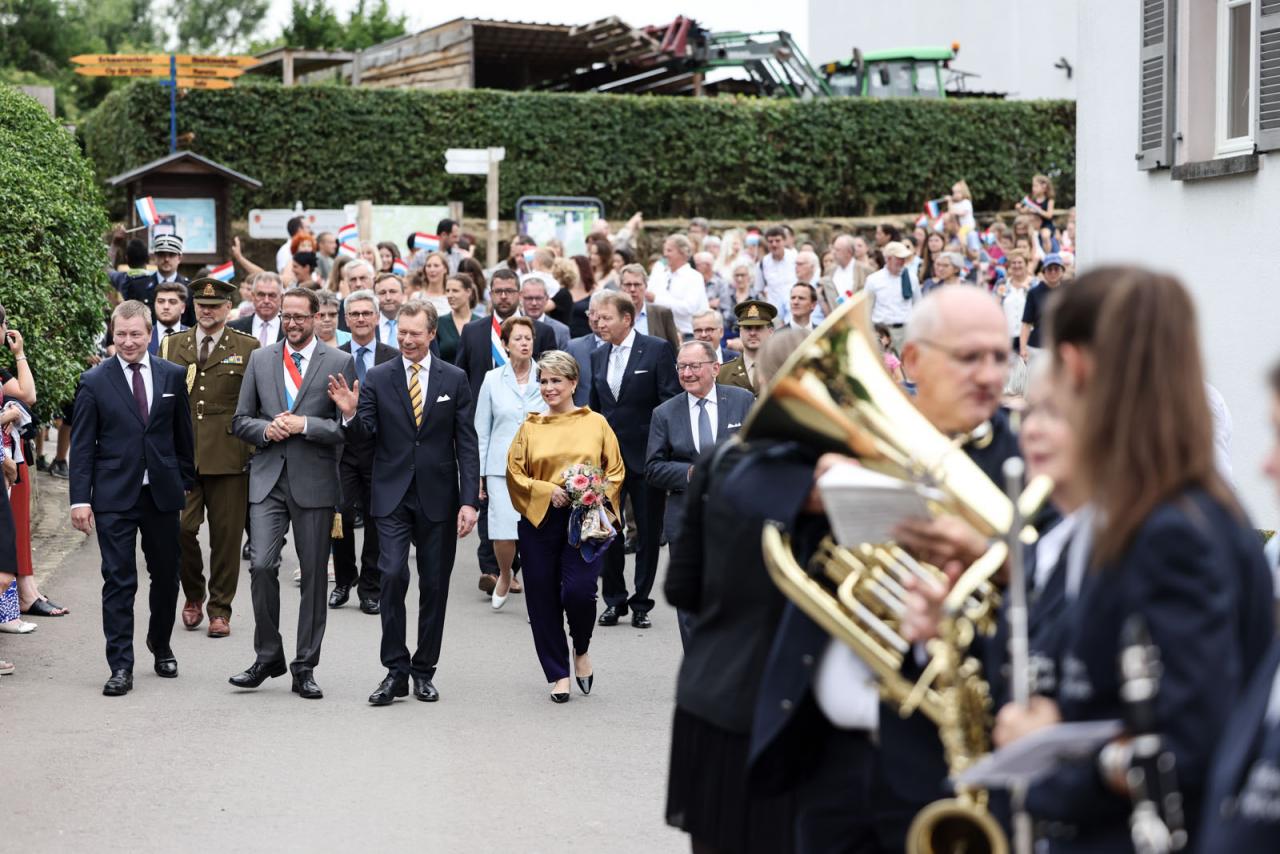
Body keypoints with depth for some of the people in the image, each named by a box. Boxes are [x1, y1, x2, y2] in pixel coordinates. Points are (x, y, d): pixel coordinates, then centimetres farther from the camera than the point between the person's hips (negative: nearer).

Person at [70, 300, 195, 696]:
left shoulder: (172, 376, 5)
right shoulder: (94, 381, -2)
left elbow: (183, 436, 12)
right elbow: (82, 445, -3)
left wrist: (186, 483, 10)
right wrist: (80, 498, -9)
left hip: (162, 494, 3)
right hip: (114, 498, -3)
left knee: (166, 577, 13)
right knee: (118, 581, -3)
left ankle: (160, 645, 35)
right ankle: (121, 667, 0)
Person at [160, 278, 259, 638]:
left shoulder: (248, 349, 5)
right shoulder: (172, 345, 13)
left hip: (228, 457, -2)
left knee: (226, 537, 1)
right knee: (179, 528, -7)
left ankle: (220, 611, 14)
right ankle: (193, 596, 18)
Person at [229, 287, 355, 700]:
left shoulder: (339, 363, 1)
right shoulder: (260, 359, 11)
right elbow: (241, 420, 13)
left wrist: (304, 425, -14)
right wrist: (266, 429, -7)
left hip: (314, 481, -2)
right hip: (268, 479, 2)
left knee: (314, 574, 4)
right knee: (261, 565, -9)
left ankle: (305, 667, 13)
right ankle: (268, 656, 8)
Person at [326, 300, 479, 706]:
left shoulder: (454, 379, 3)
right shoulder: (378, 377, 3)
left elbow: (467, 444, 1)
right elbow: (367, 433, 0)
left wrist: (469, 501, -6)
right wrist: (351, 414, -22)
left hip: (438, 497, 1)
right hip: (393, 496, -1)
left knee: (435, 585, 6)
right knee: (393, 576, -14)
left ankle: (424, 670, 18)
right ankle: (396, 670, -5)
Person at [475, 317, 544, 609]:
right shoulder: (492, 380, 5)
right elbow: (481, 430, 9)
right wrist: (478, 474, 6)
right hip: (502, 467, 0)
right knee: (503, 533, -8)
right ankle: (504, 576, 23)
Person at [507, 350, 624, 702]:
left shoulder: (596, 423, 6)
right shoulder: (530, 427, 8)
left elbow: (616, 470, 7)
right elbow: (515, 474, 5)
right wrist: (547, 491, -10)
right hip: (540, 521, 2)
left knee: (579, 590, -18)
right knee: (543, 599, 3)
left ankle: (581, 650, 12)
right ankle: (558, 675, 16)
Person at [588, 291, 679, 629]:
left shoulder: (657, 350, -6)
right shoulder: (598, 356, 10)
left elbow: (671, 402, -8)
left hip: (645, 455, -4)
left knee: (648, 533, 5)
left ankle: (641, 602, 14)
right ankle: (614, 600, 16)